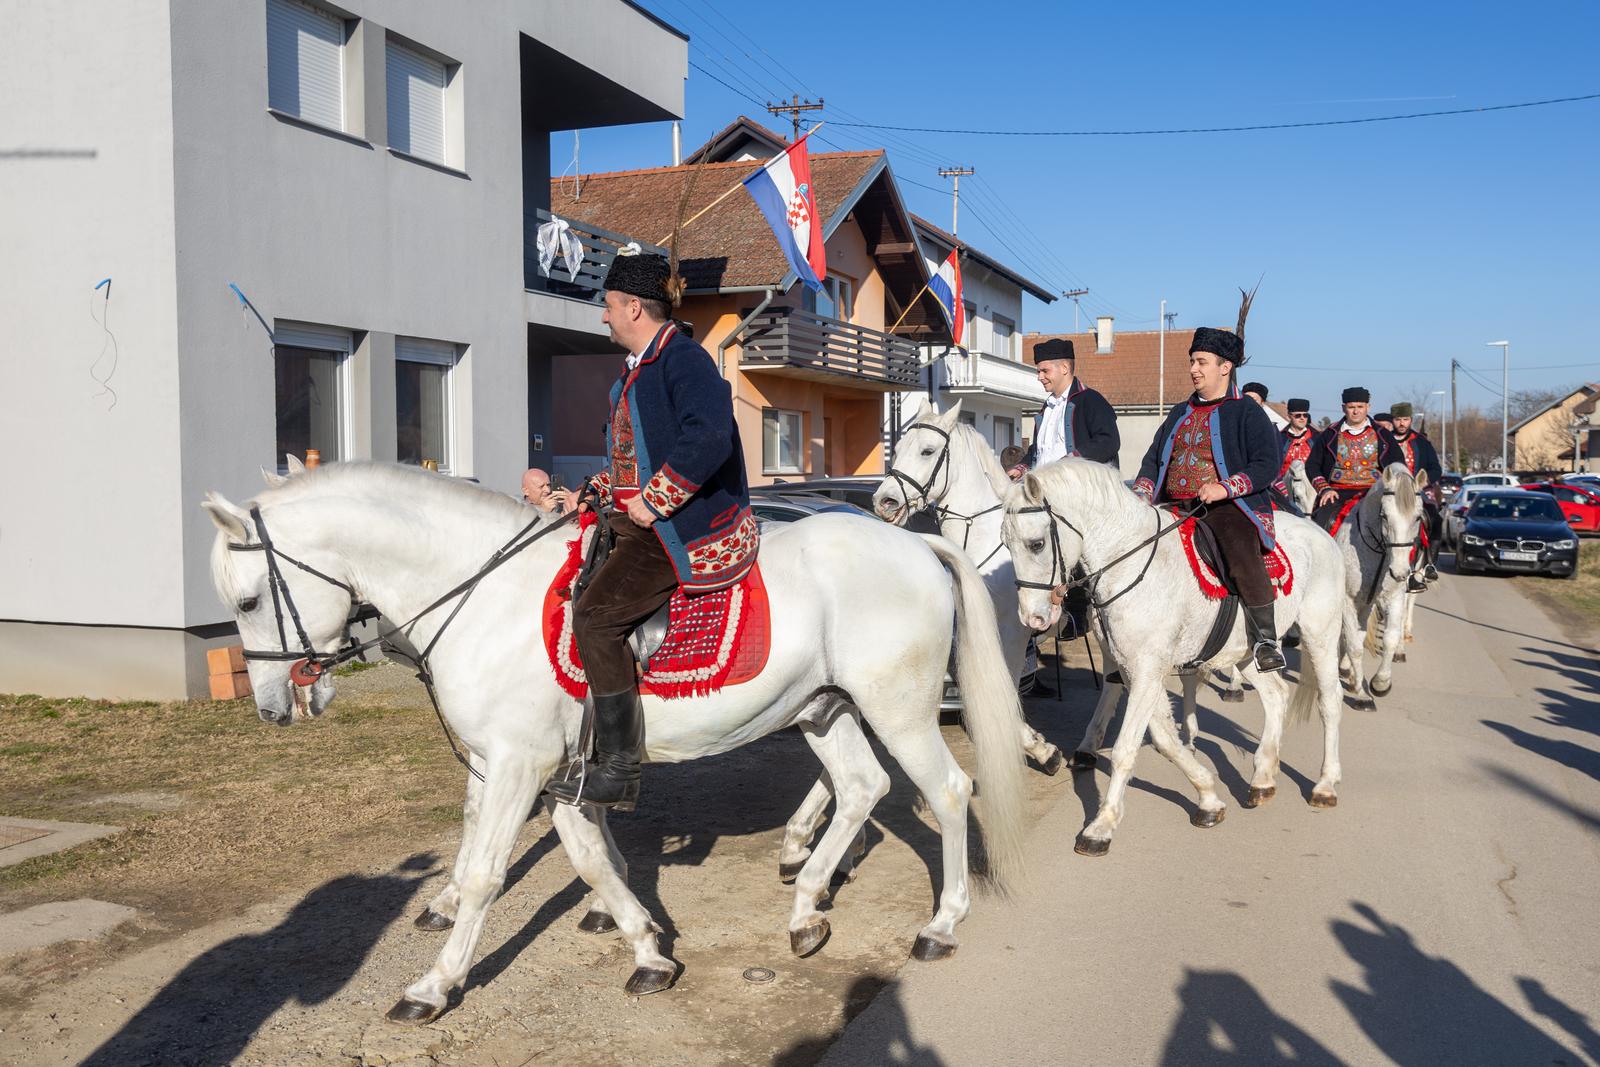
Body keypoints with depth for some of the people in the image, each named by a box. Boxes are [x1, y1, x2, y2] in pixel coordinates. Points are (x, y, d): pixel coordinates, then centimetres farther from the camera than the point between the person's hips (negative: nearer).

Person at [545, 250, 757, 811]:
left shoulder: (683, 359, -13)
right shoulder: (637, 370, 20)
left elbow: (708, 439, -29)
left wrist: (651, 501, -23)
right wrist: (596, 492, 11)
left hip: (683, 531, -11)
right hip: (641, 524, 11)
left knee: (596, 616, -22)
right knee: (571, 597, 15)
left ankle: (620, 770, -16)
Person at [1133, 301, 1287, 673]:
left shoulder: (1247, 412, 3)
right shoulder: (1180, 414, 21)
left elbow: (1267, 465, -6)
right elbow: (1153, 457, 22)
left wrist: (1226, 488, -20)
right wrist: (1143, 490, 2)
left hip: (1226, 507, -6)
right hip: (1173, 507, 7)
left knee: (1242, 552, -34)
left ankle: (1265, 639, -23)